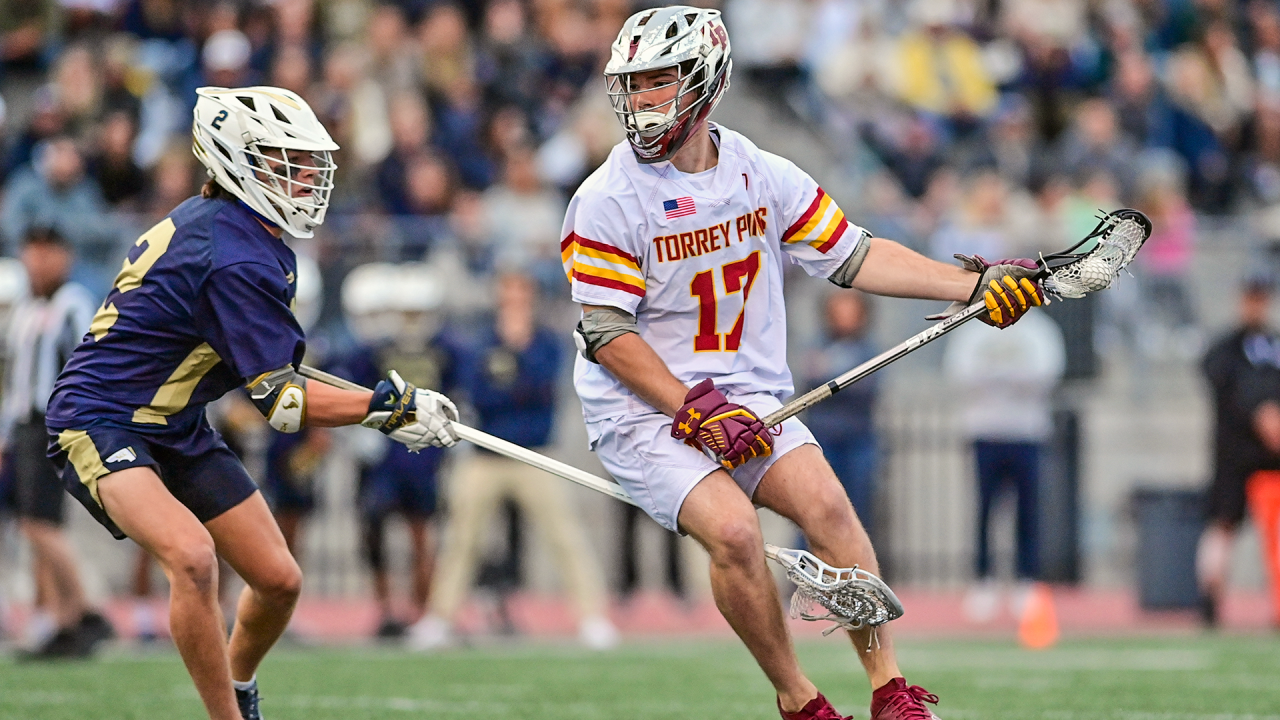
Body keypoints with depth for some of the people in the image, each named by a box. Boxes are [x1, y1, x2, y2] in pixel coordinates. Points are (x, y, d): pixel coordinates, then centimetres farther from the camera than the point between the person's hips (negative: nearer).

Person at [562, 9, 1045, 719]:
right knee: (732, 528, -25)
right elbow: (607, 334, -11)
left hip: (749, 398, 4)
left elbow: (852, 255, 9)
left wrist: (972, 285, 1)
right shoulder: (608, 200, -10)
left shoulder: (762, 176, 4)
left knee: (825, 502, -19)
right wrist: (695, 409, -19)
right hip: (643, 412, -4)